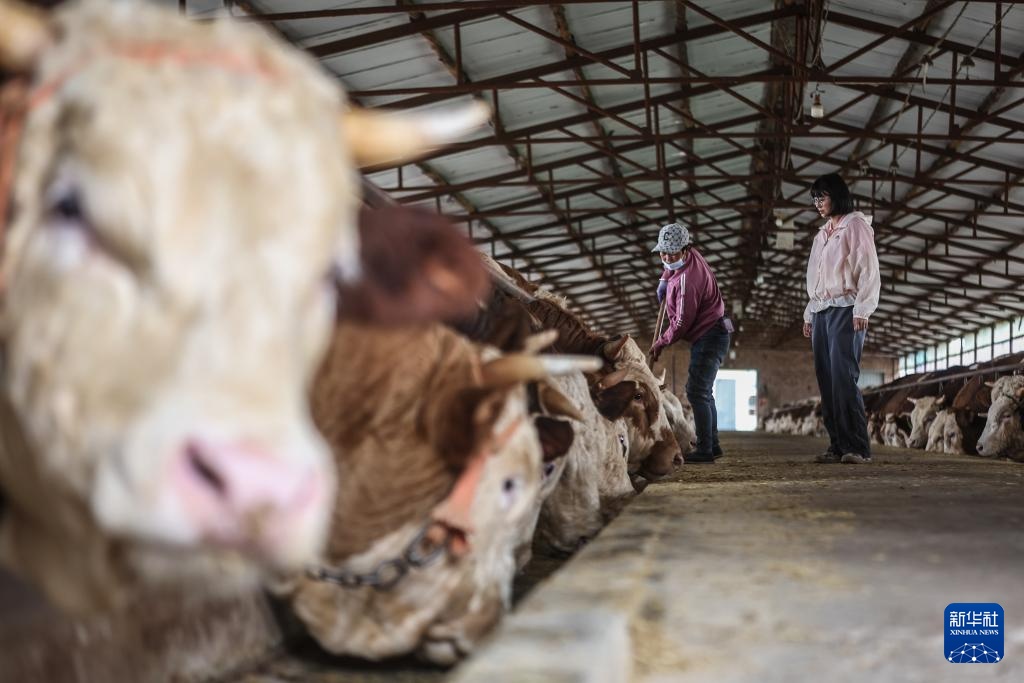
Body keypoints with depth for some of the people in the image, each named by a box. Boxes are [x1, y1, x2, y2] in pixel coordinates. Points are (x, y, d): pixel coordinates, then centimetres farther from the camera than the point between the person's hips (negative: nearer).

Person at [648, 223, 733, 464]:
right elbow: (672, 265, 33)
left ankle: (705, 450, -18)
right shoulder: (692, 254, 4)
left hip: (708, 338, -11)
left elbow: (682, 322, -20)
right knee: (703, 392, 17)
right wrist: (665, 279, 17)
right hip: (710, 336, 11)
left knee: (697, 392, -16)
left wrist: (661, 343, -6)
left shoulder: (687, 280, -25)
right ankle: (713, 445, 26)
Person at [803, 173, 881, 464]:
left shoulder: (856, 225, 1)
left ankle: (857, 447, -18)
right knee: (826, 380, 0)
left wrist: (862, 310, -17)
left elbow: (868, 271, -7)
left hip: (844, 309, -7)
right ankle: (837, 446, -1)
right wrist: (809, 314, 17)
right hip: (820, 311, 7)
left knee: (844, 377, -17)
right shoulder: (822, 234, 23)